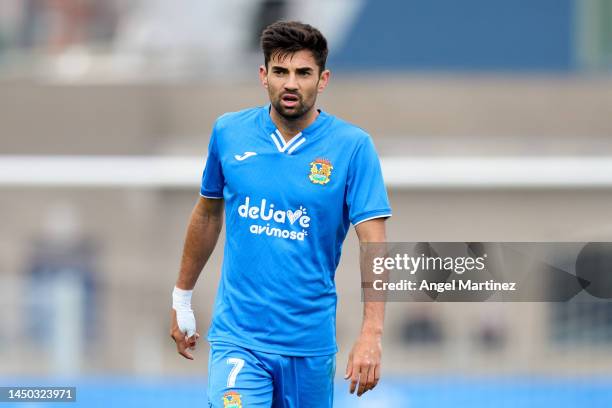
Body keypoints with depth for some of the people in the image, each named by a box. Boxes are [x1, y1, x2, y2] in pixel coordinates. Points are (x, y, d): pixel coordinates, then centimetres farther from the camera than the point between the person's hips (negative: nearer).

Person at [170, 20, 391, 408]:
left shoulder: (353, 146, -7)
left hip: (309, 342, 0)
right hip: (237, 338, 0)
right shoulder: (229, 132, 1)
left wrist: (371, 335, -22)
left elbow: (374, 244, -12)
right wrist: (182, 298, 21)